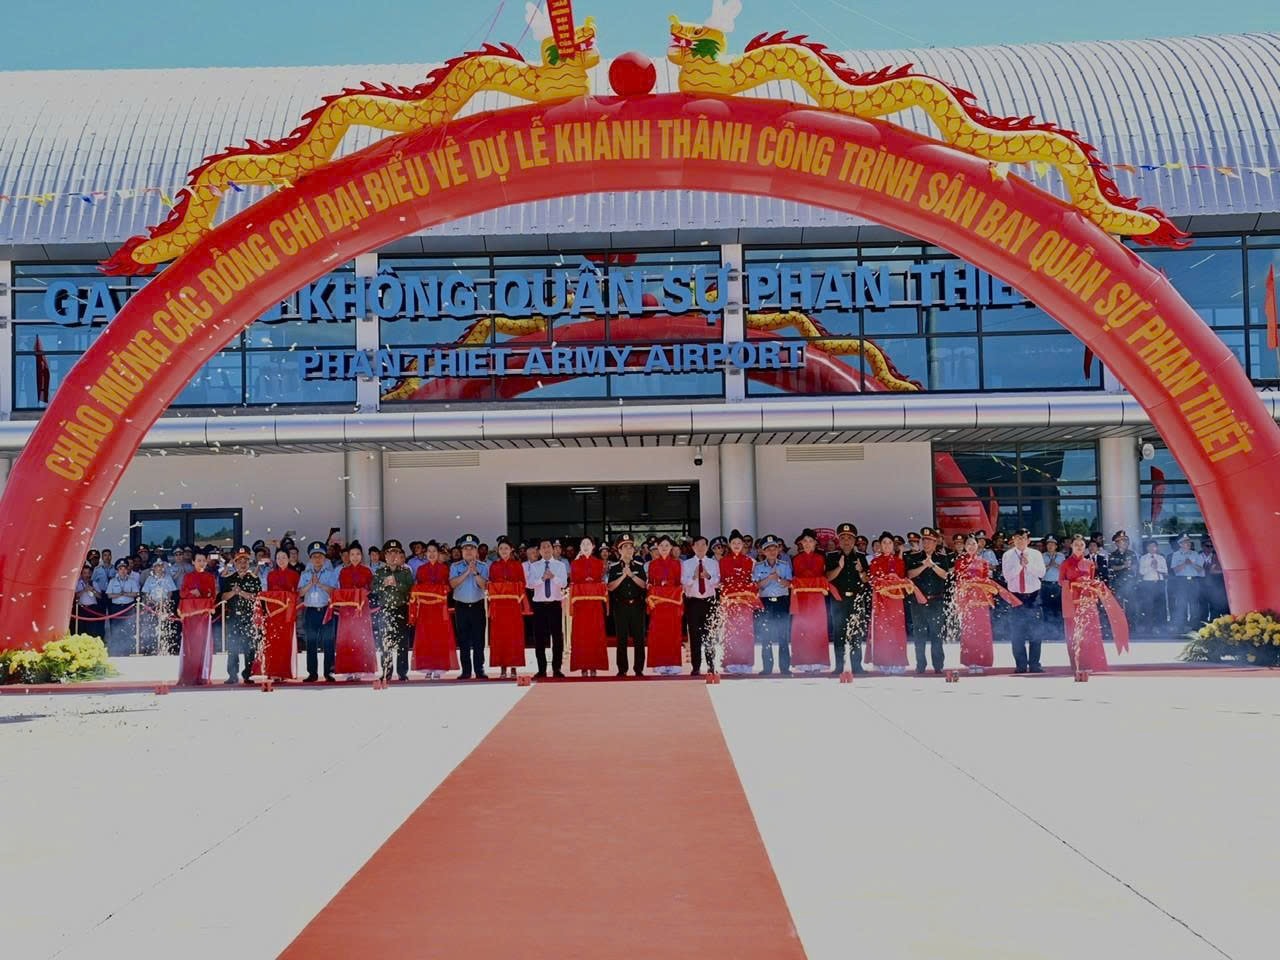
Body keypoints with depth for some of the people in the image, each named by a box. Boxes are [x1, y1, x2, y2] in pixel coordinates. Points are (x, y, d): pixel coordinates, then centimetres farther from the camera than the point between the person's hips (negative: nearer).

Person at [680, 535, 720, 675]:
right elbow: (684, 583, -3)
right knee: (694, 635, -2)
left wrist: (709, 577, -18)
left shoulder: (713, 563, 10)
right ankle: (696, 667, 1)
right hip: (693, 601, -1)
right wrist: (694, 577, -20)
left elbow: (717, 583, 1)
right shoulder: (686, 564, 8)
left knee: (710, 634, 0)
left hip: (709, 601, 1)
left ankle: (711, 665, 6)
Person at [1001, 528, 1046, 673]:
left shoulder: (1036, 554, 6)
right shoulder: (1008, 555, 4)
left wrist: (1028, 563, -15)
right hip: (1015, 596, 0)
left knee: (1035, 633, -3)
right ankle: (1021, 665, 8)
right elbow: (1007, 575, -6)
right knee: (1016, 634, 0)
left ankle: (1034, 665, 3)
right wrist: (1020, 563, -15)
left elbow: (1041, 573, -5)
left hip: (1033, 596, 0)